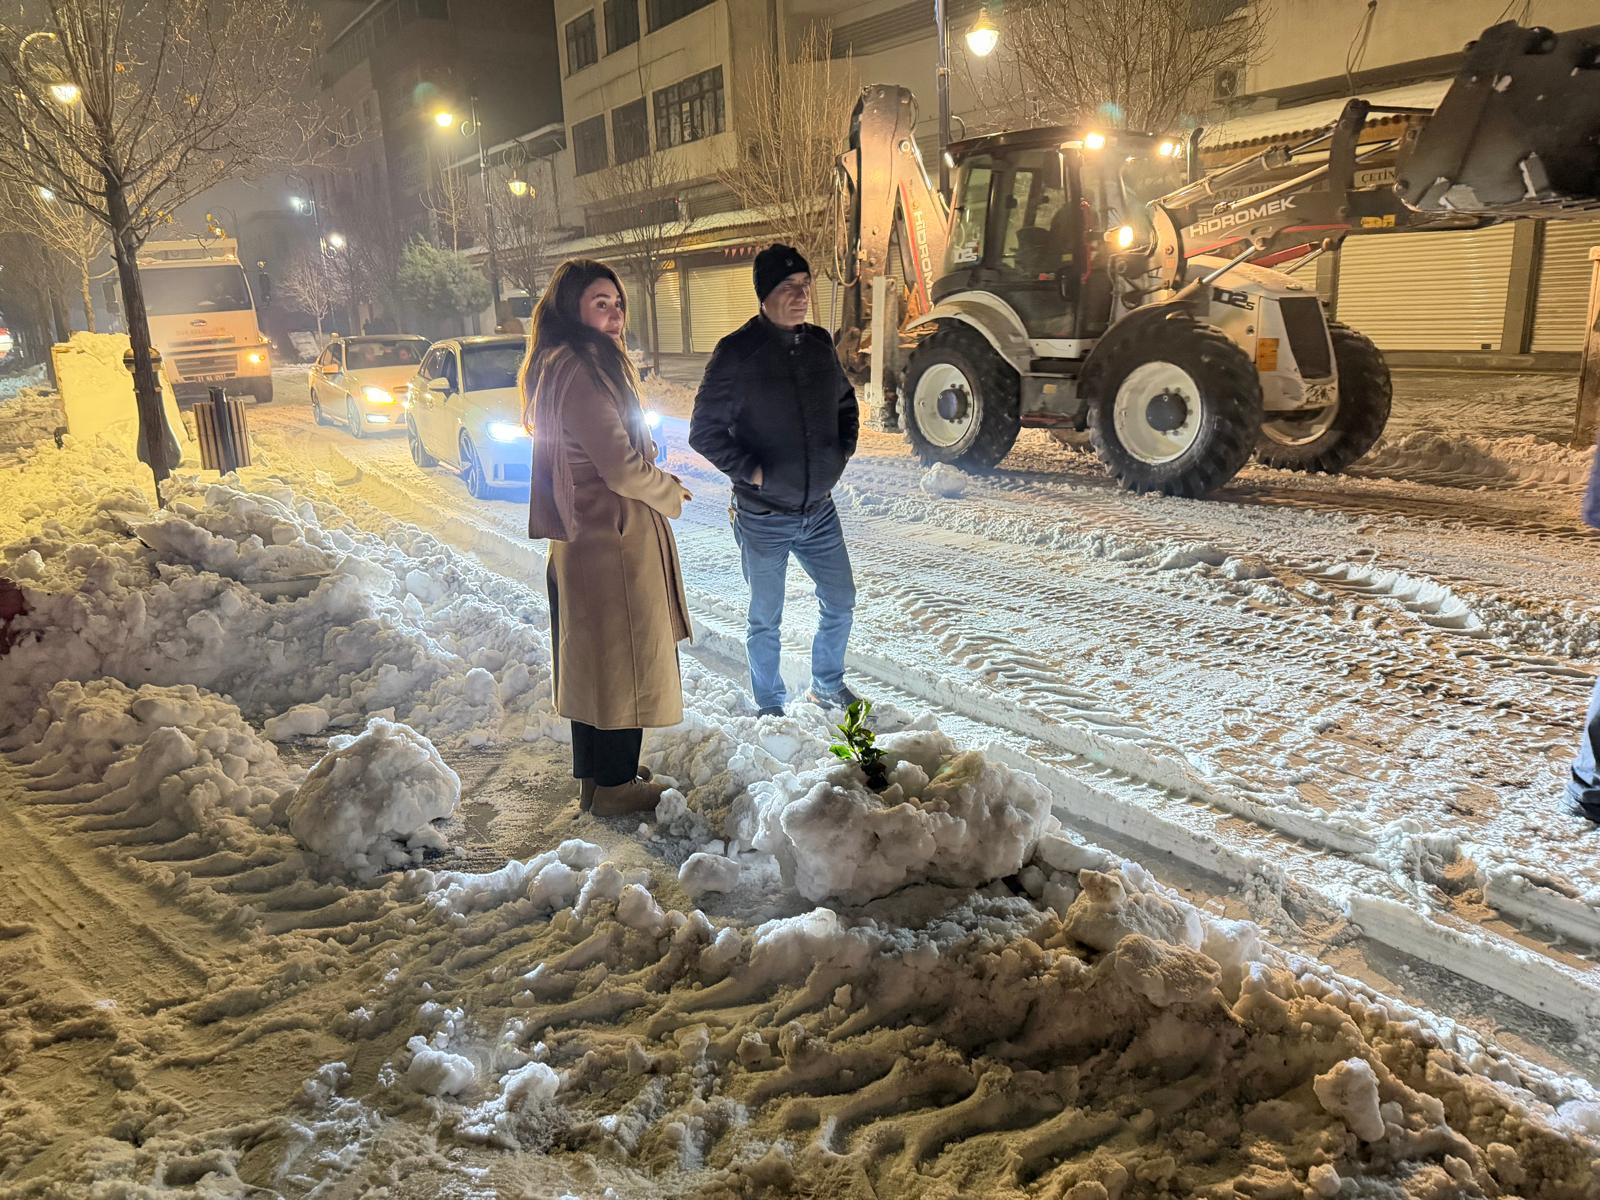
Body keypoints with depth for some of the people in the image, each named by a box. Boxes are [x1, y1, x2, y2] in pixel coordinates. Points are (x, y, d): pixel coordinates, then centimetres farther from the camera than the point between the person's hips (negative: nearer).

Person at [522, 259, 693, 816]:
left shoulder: (560, 366, 12)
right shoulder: (580, 372, -20)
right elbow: (620, 465, -22)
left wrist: (655, 479, 9)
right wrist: (670, 492, -5)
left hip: (580, 536, 10)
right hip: (613, 537, -10)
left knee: (591, 659, 17)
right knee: (622, 659, 2)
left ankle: (593, 774, 31)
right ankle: (615, 785, 14)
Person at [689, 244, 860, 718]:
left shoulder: (820, 344, 3)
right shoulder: (736, 353, -14)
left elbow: (845, 401, 20)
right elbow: (704, 431, -10)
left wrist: (844, 449, 7)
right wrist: (749, 471, -15)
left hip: (819, 509, 5)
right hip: (763, 517, -5)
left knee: (840, 603, 15)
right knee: (765, 620, 9)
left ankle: (827, 686, 37)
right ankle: (770, 705, 29)